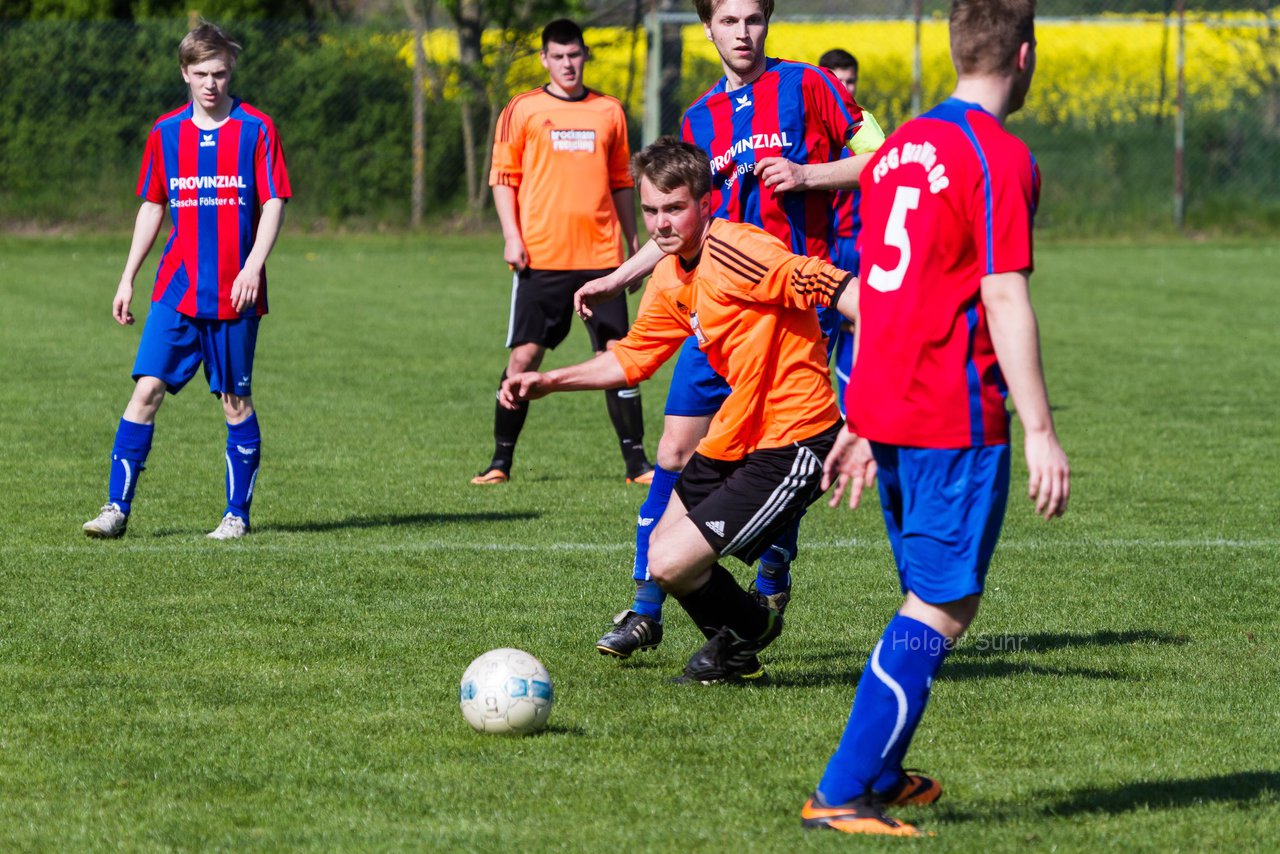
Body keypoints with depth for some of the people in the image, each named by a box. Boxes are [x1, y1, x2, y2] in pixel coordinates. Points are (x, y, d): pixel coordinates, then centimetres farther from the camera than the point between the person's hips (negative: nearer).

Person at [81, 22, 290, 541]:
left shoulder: (256, 129, -2)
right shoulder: (166, 133, 8)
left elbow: (273, 204, -5)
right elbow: (152, 207, 15)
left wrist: (253, 265, -18)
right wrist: (128, 278, 12)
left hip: (235, 295, -2)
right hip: (176, 290, 2)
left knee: (236, 401, 3)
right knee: (148, 388, -8)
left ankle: (238, 513, 15)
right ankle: (118, 507, -6)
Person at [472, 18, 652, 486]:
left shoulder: (609, 111, 12)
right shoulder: (522, 110, 4)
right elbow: (503, 177, 3)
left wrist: (634, 242, 15)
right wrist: (512, 236, -7)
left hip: (601, 254, 2)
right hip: (541, 257, -2)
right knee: (524, 355, -2)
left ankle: (636, 461, 4)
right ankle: (501, 461, 7)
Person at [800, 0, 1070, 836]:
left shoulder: (900, 148, 13)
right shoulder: (1000, 158, -12)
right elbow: (1004, 301, -17)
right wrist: (1041, 431, -16)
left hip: (886, 412, 8)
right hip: (956, 421, -8)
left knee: (932, 599, 20)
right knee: (943, 609, -4)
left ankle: (882, 774, 24)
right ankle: (843, 794, -10)